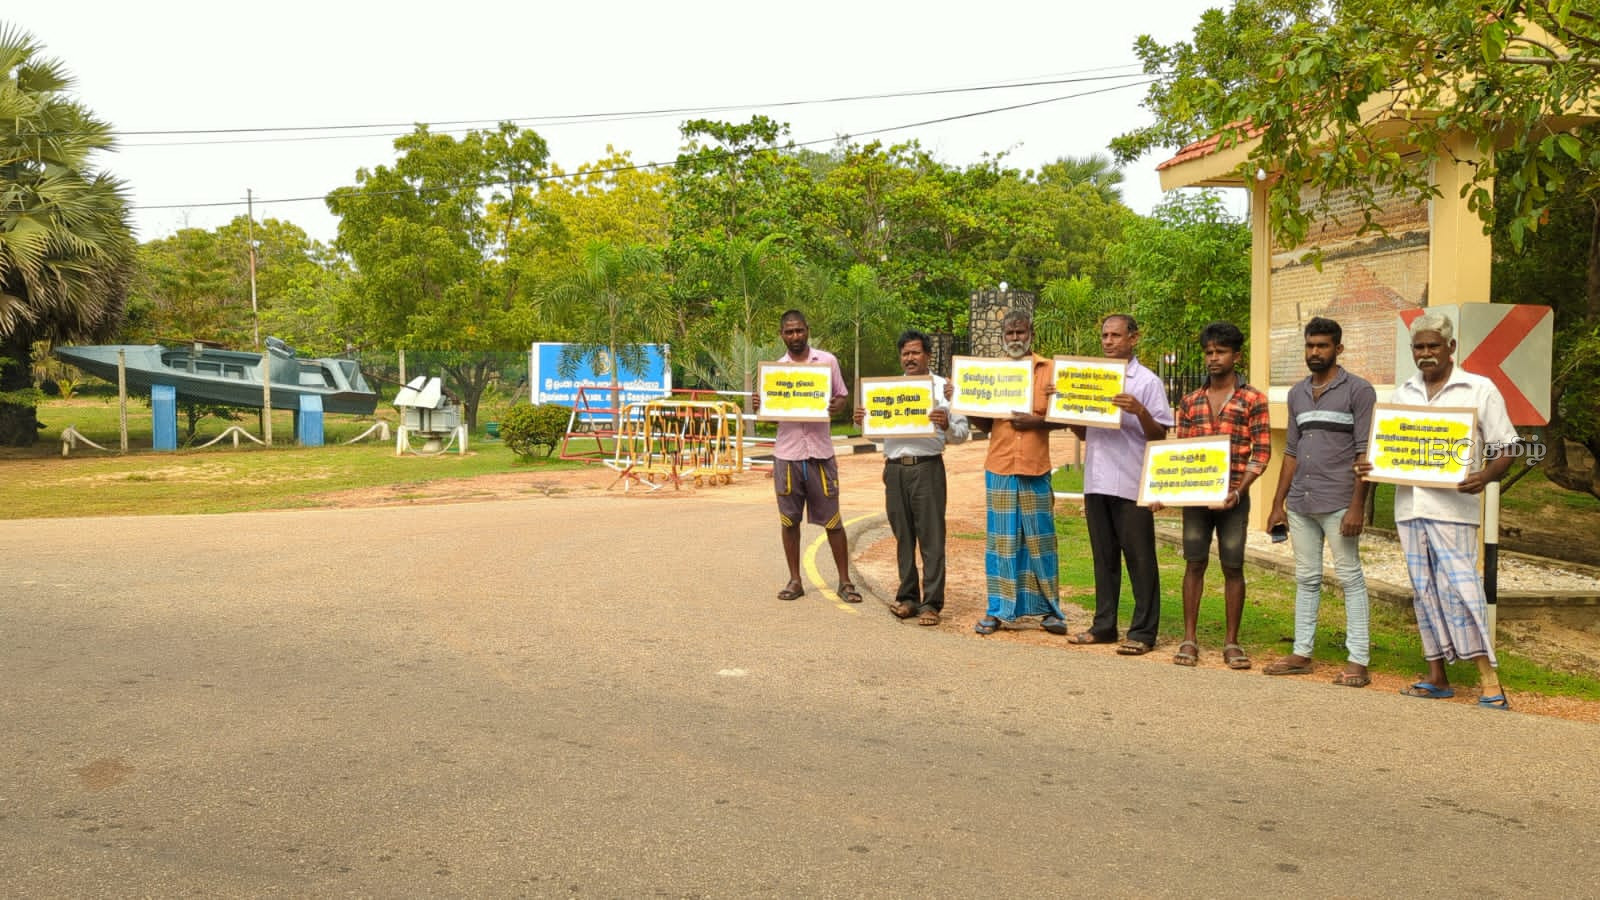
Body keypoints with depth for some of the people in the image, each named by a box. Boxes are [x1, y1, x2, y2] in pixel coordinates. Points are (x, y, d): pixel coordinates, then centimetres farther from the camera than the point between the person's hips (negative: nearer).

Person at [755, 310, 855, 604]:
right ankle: (795, 581, 18)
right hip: (786, 453, 2)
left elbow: (843, 397, 8)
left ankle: (845, 582, 12)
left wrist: (837, 406, -15)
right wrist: (759, 406, -13)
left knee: (832, 520, 2)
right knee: (789, 520, 7)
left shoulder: (827, 361, 3)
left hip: (820, 451, -2)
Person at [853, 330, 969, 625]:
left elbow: (961, 434, 0)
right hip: (895, 468, 4)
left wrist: (946, 425, -21)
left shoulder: (943, 388, 4)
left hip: (927, 468, -4)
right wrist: (861, 421, -6)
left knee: (931, 537, -4)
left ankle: (931, 602, -1)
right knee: (903, 537, 9)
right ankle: (907, 597, 17)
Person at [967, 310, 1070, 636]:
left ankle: (1049, 609, 11)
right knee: (1000, 538, 3)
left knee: (1040, 538, 3)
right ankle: (997, 609, 8)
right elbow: (983, 424, 12)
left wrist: (1037, 421, -14)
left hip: (1036, 468, -2)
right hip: (999, 467, 2)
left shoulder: (1048, 369, 5)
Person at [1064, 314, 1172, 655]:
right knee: (1104, 557, 12)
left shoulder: (1147, 382, -3)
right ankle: (1104, 625, 20)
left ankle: (1143, 632, 5)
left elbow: (1160, 436, -6)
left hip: (1131, 485, -6)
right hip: (1096, 482, 6)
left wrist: (1139, 410, -23)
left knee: (1139, 559, 0)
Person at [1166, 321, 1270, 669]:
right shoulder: (1191, 401, 10)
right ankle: (1189, 639, 12)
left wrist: (1238, 491, -15)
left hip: (1233, 497, -3)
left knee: (1233, 568, 4)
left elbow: (1261, 453, -4)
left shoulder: (1253, 399, 0)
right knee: (1194, 564, 5)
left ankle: (1232, 642, 13)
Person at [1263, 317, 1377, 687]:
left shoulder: (1358, 390, -3)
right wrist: (1278, 503, 13)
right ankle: (1302, 654, 16)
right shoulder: (1297, 394, 14)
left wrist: (1357, 505, -15)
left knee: (1350, 579, -2)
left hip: (1338, 503, -6)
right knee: (1306, 579, 10)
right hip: (1301, 503, 6)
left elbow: (1365, 452, -8)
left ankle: (1357, 660, 1)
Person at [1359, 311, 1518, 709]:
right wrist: (1368, 466, -1)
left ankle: (1489, 679, -5)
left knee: (1460, 586, -11)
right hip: (1409, 506, 5)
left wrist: (1485, 476, -21)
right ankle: (1437, 677, 16)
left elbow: (1504, 449, -1)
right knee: (1424, 590, 9)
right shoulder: (1402, 394, 14)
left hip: (1452, 507, -5)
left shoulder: (1479, 390, 0)